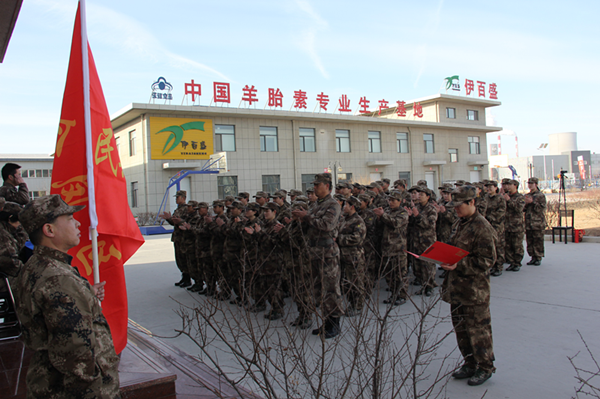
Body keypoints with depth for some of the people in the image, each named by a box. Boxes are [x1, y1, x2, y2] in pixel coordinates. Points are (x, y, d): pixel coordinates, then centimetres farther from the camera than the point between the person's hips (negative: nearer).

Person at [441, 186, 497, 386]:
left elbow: (487, 260, -19)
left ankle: (485, 367, 19)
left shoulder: (482, 227, -16)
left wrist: (459, 265, -26)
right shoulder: (461, 223, 11)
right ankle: (470, 363, 31)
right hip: (457, 286, 9)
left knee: (478, 328, 3)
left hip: (474, 289, -9)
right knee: (460, 327, 16)